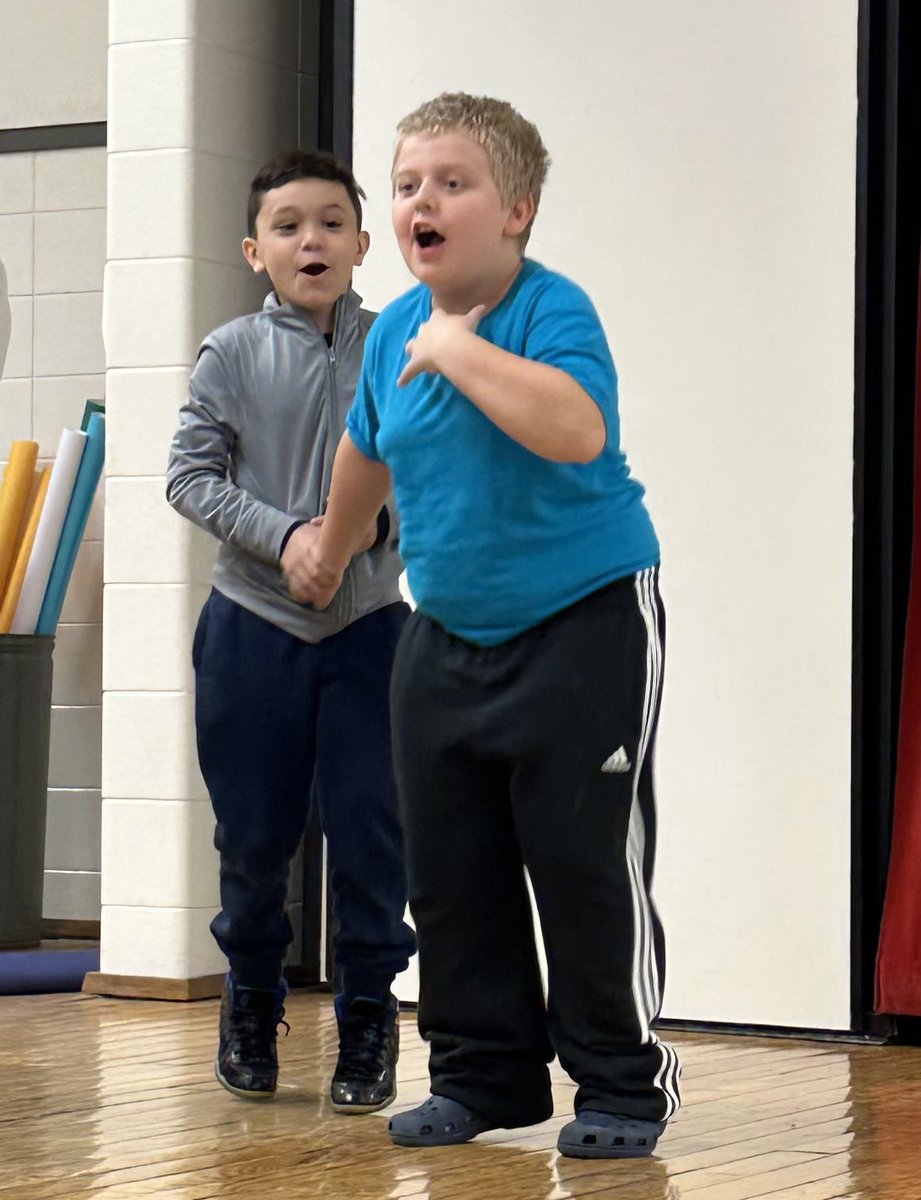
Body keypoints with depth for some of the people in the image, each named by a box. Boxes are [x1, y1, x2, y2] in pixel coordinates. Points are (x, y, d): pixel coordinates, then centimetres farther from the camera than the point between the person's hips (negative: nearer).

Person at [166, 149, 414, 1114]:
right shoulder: (231, 355, 0)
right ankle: (251, 998, 29)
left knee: (370, 828, -3)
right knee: (254, 832, 8)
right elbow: (190, 475, -3)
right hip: (254, 625, 0)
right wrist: (284, 536, -15)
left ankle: (368, 1013, 12)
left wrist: (377, 520, -16)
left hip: (369, 625, 0)